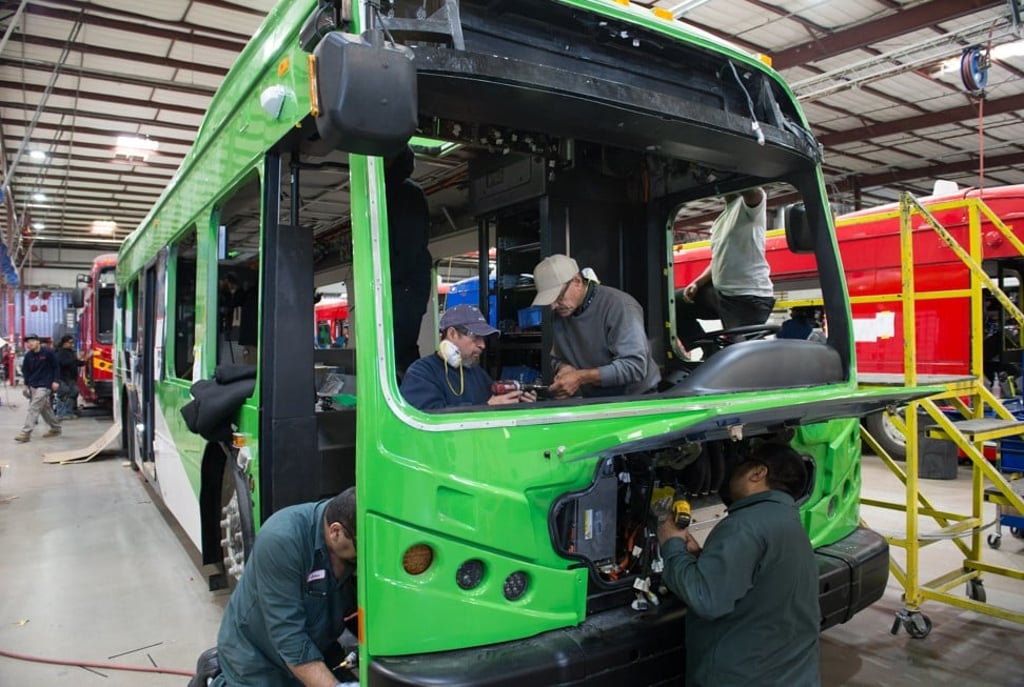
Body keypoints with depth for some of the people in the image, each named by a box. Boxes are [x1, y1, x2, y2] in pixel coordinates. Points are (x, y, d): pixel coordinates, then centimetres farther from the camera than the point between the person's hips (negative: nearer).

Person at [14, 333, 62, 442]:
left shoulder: (48, 353, -7)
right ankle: (56, 428, 25)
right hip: (33, 386, 6)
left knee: (34, 408, -13)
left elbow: (56, 367, -2)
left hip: (44, 385, -6)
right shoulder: (28, 356, 6)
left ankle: (26, 433, -14)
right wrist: (26, 384, 8)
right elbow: (26, 371, 13)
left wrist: (55, 381, -7)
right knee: (45, 408, 12)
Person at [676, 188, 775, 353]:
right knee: (675, 305, 13)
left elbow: (752, 191, -34)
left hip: (748, 296, -9)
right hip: (721, 292, 9)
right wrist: (697, 283, 9)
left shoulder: (751, 203, -6)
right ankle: (710, 352, 12)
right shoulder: (723, 218, 20)